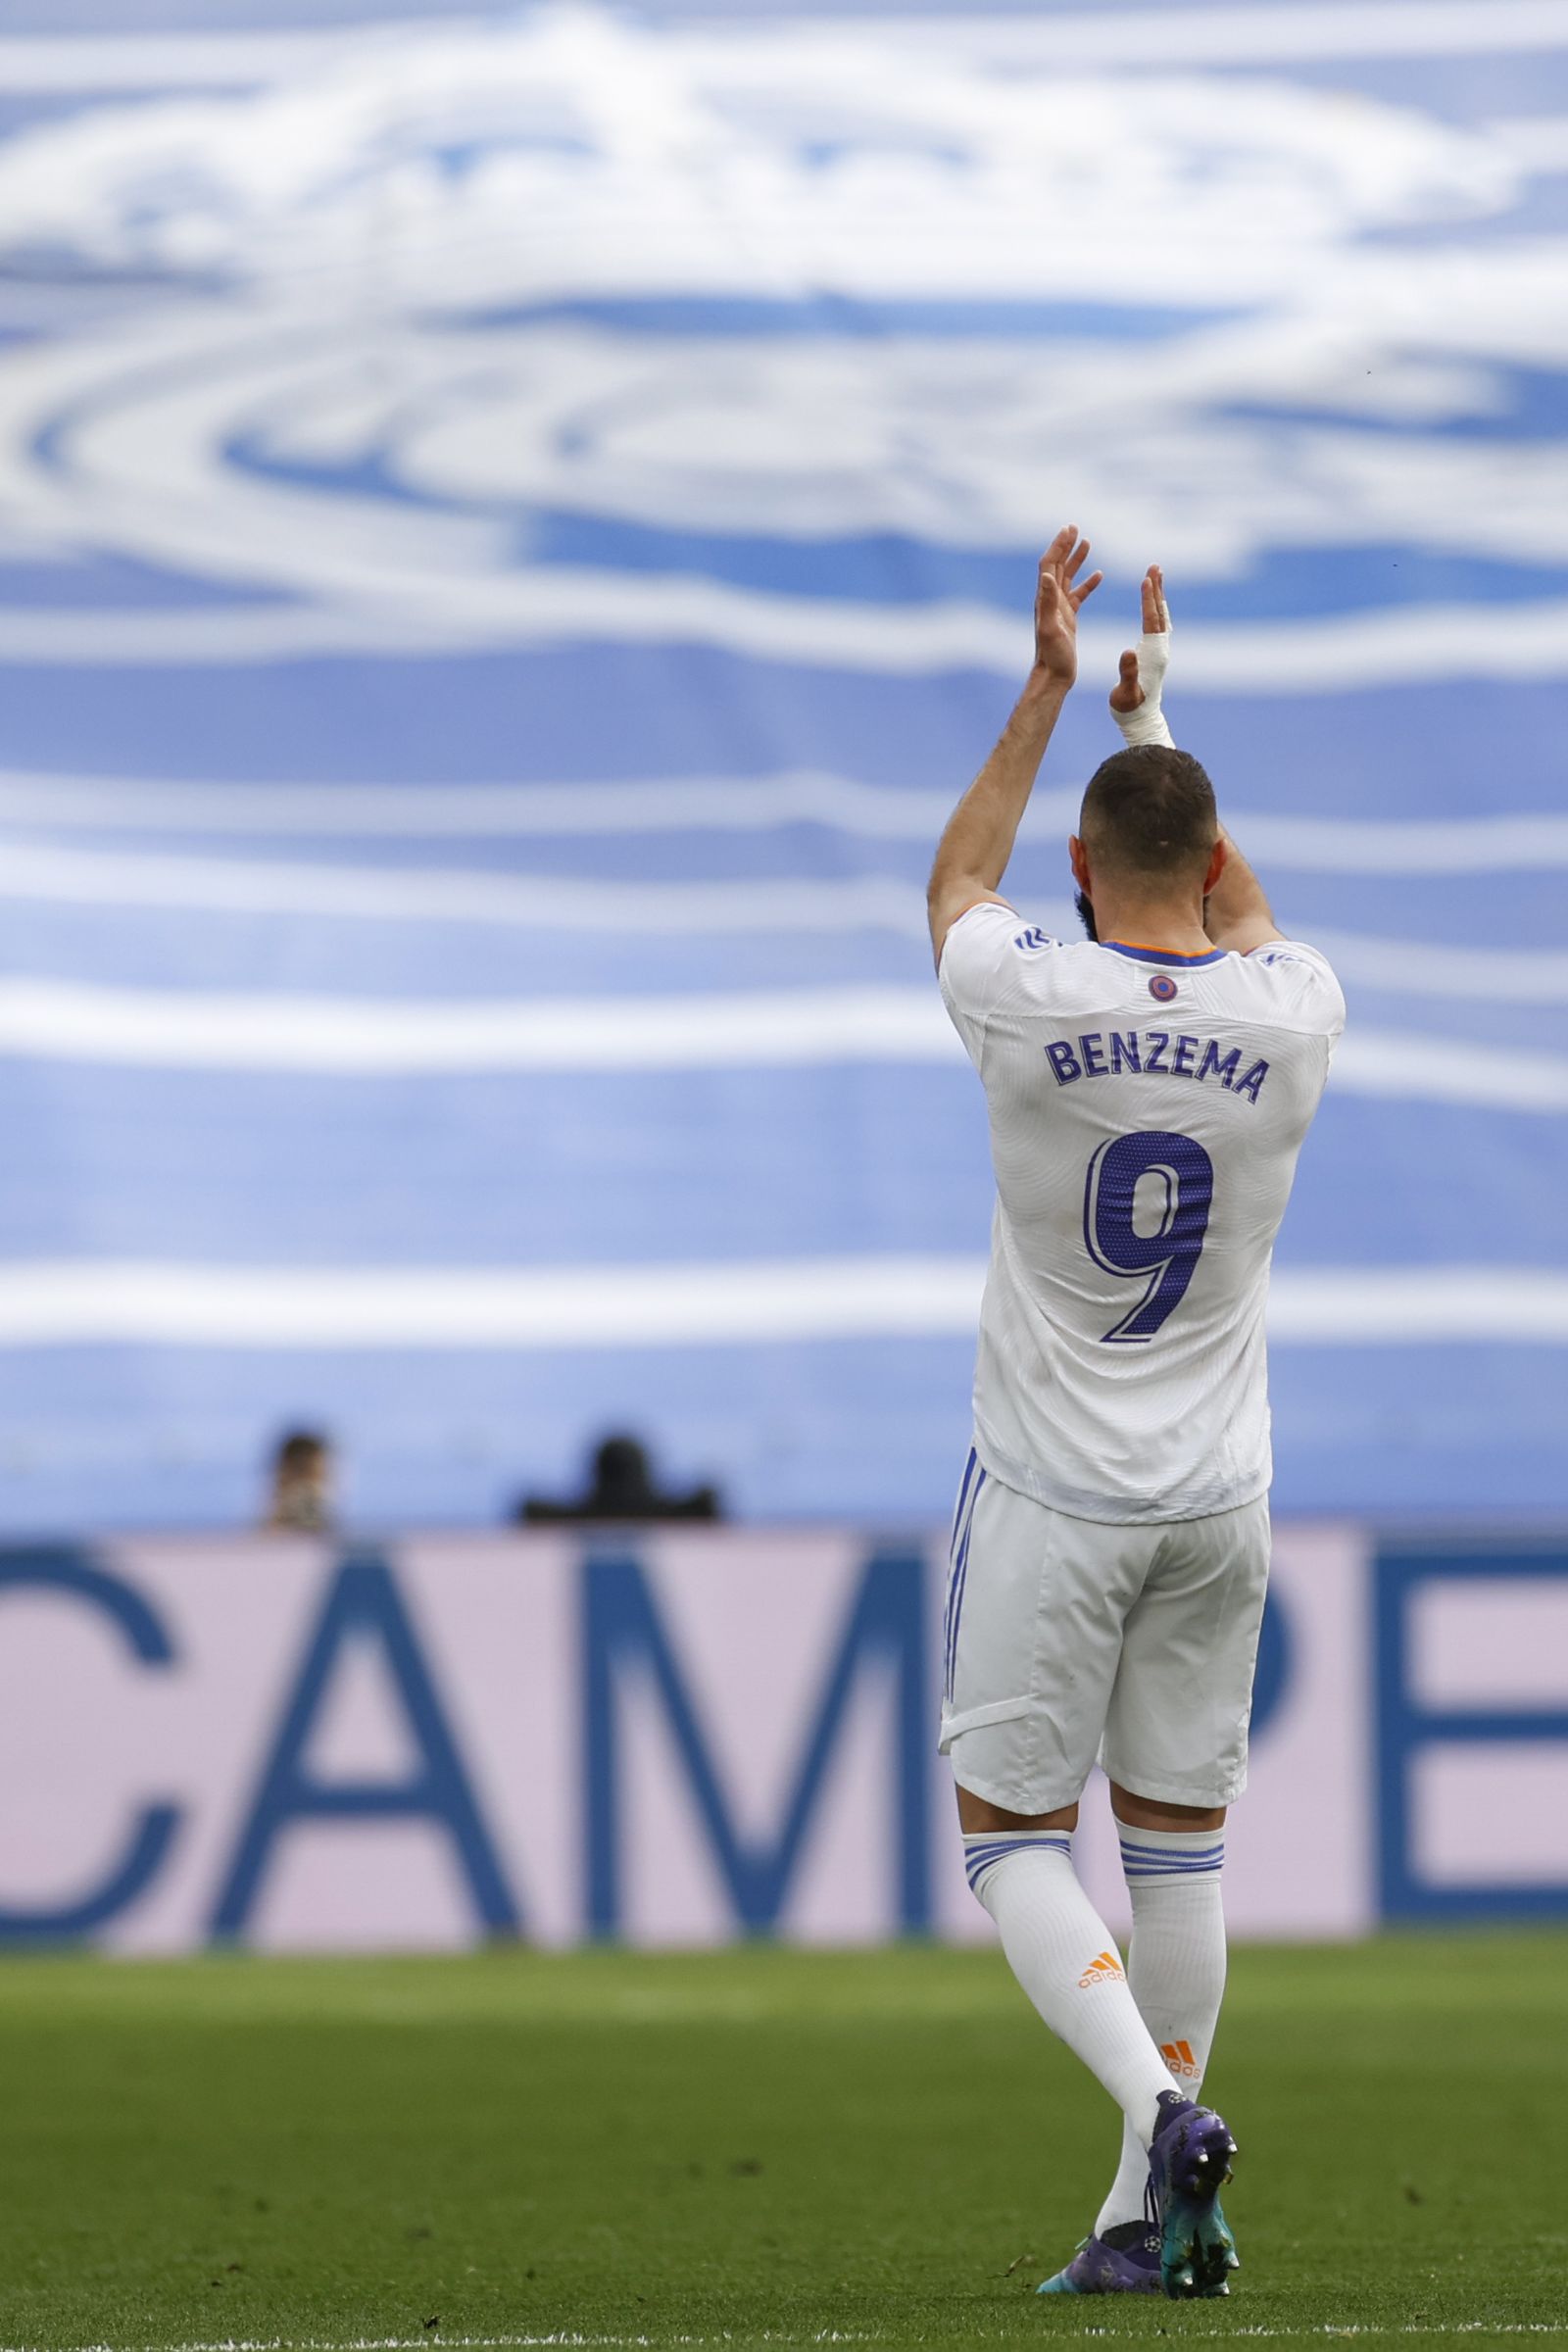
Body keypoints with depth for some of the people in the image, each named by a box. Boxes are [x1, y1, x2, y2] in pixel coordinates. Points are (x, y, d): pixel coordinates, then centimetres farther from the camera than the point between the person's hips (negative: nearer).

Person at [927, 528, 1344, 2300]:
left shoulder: (1031, 1002, -14)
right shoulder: (1291, 1019, -5)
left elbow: (955, 879, 11)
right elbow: (1241, 917, 21)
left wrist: (1049, 690, 16)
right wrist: (1152, 710, 30)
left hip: (1053, 1491, -3)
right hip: (1220, 1493, 3)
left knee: (1011, 1832, 3)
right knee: (1179, 1835, 10)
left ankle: (1159, 2104, -21)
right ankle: (1154, 2220, 10)